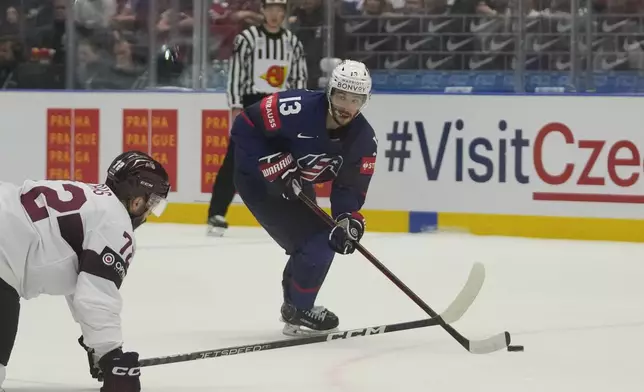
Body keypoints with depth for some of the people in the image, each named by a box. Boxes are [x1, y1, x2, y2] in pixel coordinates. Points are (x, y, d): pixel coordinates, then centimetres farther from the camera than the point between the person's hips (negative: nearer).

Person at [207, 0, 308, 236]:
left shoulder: (293, 42, 8)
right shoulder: (247, 39, -6)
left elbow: (299, 77, 11)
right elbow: (236, 72, -8)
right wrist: (236, 107, -14)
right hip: (252, 104, -4)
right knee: (236, 160, -8)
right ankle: (217, 215, -8)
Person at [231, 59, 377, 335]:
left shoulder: (364, 139, -15)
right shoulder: (297, 108, -33)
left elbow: (350, 187, -11)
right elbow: (244, 127, -25)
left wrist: (348, 219, -29)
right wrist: (274, 166, -28)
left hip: (296, 184, 7)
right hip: (258, 178, -7)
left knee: (318, 243, 17)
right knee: (315, 243, -15)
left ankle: (296, 305, 40)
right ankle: (298, 312, 0)